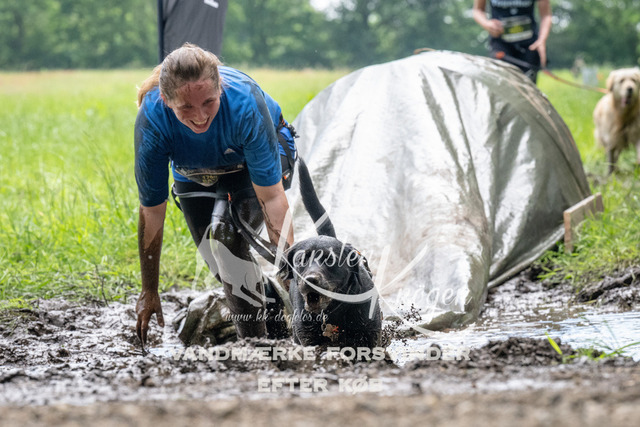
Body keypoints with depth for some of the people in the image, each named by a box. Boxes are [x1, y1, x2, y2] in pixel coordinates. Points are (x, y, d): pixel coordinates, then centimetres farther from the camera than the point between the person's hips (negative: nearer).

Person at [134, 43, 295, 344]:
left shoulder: (244, 102, -40)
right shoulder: (152, 120, -35)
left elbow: (272, 197, -37)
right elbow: (152, 210, -25)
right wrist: (149, 293, -20)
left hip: (256, 158, -3)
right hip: (195, 174, 3)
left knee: (225, 232, -26)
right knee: (220, 263, -5)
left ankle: (253, 334, -15)